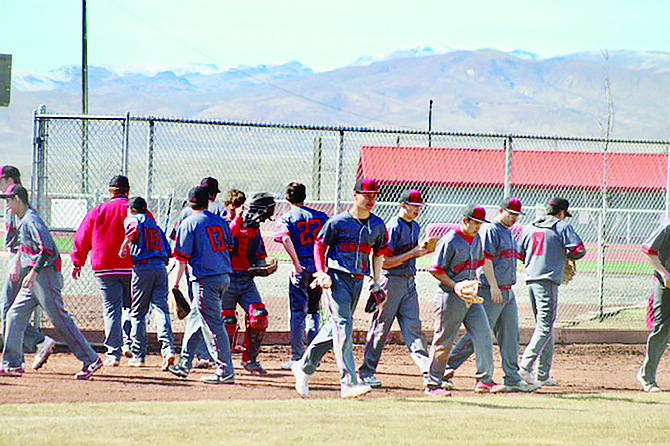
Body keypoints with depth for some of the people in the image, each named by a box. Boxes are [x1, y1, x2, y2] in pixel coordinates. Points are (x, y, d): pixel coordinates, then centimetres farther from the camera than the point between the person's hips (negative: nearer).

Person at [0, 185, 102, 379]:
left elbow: (46, 248, -25)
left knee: (60, 320, -9)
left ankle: (91, 360, -7)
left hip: (44, 275, -10)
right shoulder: (24, 221, 18)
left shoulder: (31, 220, -14)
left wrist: (34, 272, -30)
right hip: (35, 278, 10)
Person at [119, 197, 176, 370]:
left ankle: (138, 355, 5)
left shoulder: (131, 219, 6)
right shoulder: (154, 224, 26)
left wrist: (124, 245, -16)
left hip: (143, 268, -5)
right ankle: (168, 348, -22)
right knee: (161, 308, -3)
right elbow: (168, 250, 21)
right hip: (161, 268, 5)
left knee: (138, 313, 3)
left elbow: (134, 229, -19)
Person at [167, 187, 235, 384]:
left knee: (213, 325, -6)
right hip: (224, 276, 7)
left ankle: (225, 371, -8)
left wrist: (176, 284, -6)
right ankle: (184, 364, 26)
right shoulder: (220, 221, 12)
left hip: (206, 279, -7)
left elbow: (182, 257, -9)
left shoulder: (189, 223, -6)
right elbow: (229, 248, 14)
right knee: (194, 318, 19)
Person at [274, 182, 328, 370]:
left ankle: (297, 358, 1)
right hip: (319, 265, 4)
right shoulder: (319, 215, 11)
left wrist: (296, 264, -20)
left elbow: (286, 238, -20)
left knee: (298, 313, 1)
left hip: (301, 266, -4)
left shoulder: (286, 218, 0)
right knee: (313, 310, 17)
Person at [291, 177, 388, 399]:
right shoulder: (338, 222, -6)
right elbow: (320, 245, 3)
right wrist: (322, 273, -8)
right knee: (343, 327, -15)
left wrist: (376, 283, 15)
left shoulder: (377, 225, 9)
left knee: (336, 327, 10)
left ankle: (304, 367, 26)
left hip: (358, 280, 6)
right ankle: (348, 382, -20)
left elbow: (378, 253, 20)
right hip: (338, 278, -6)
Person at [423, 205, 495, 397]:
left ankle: (484, 380, 9)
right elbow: (435, 269, -15)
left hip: (472, 297, 8)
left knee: (483, 335, 1)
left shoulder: (476, 239, 11)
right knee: (443, 340, -3)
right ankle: (432, 384, 4)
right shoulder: (449, 241, -13)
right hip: (450, 297, -8)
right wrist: (455, 286, -22)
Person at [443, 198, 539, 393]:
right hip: (490, 291, -9)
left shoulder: (508, 232, 19)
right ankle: (447, 365, 3)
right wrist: (493, 286, -24)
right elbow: (485, 259, -19)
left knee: (510, 336, 4)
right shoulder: (490, 231, -11)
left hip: (507, 292, 9)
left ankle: (512, 379, 3)